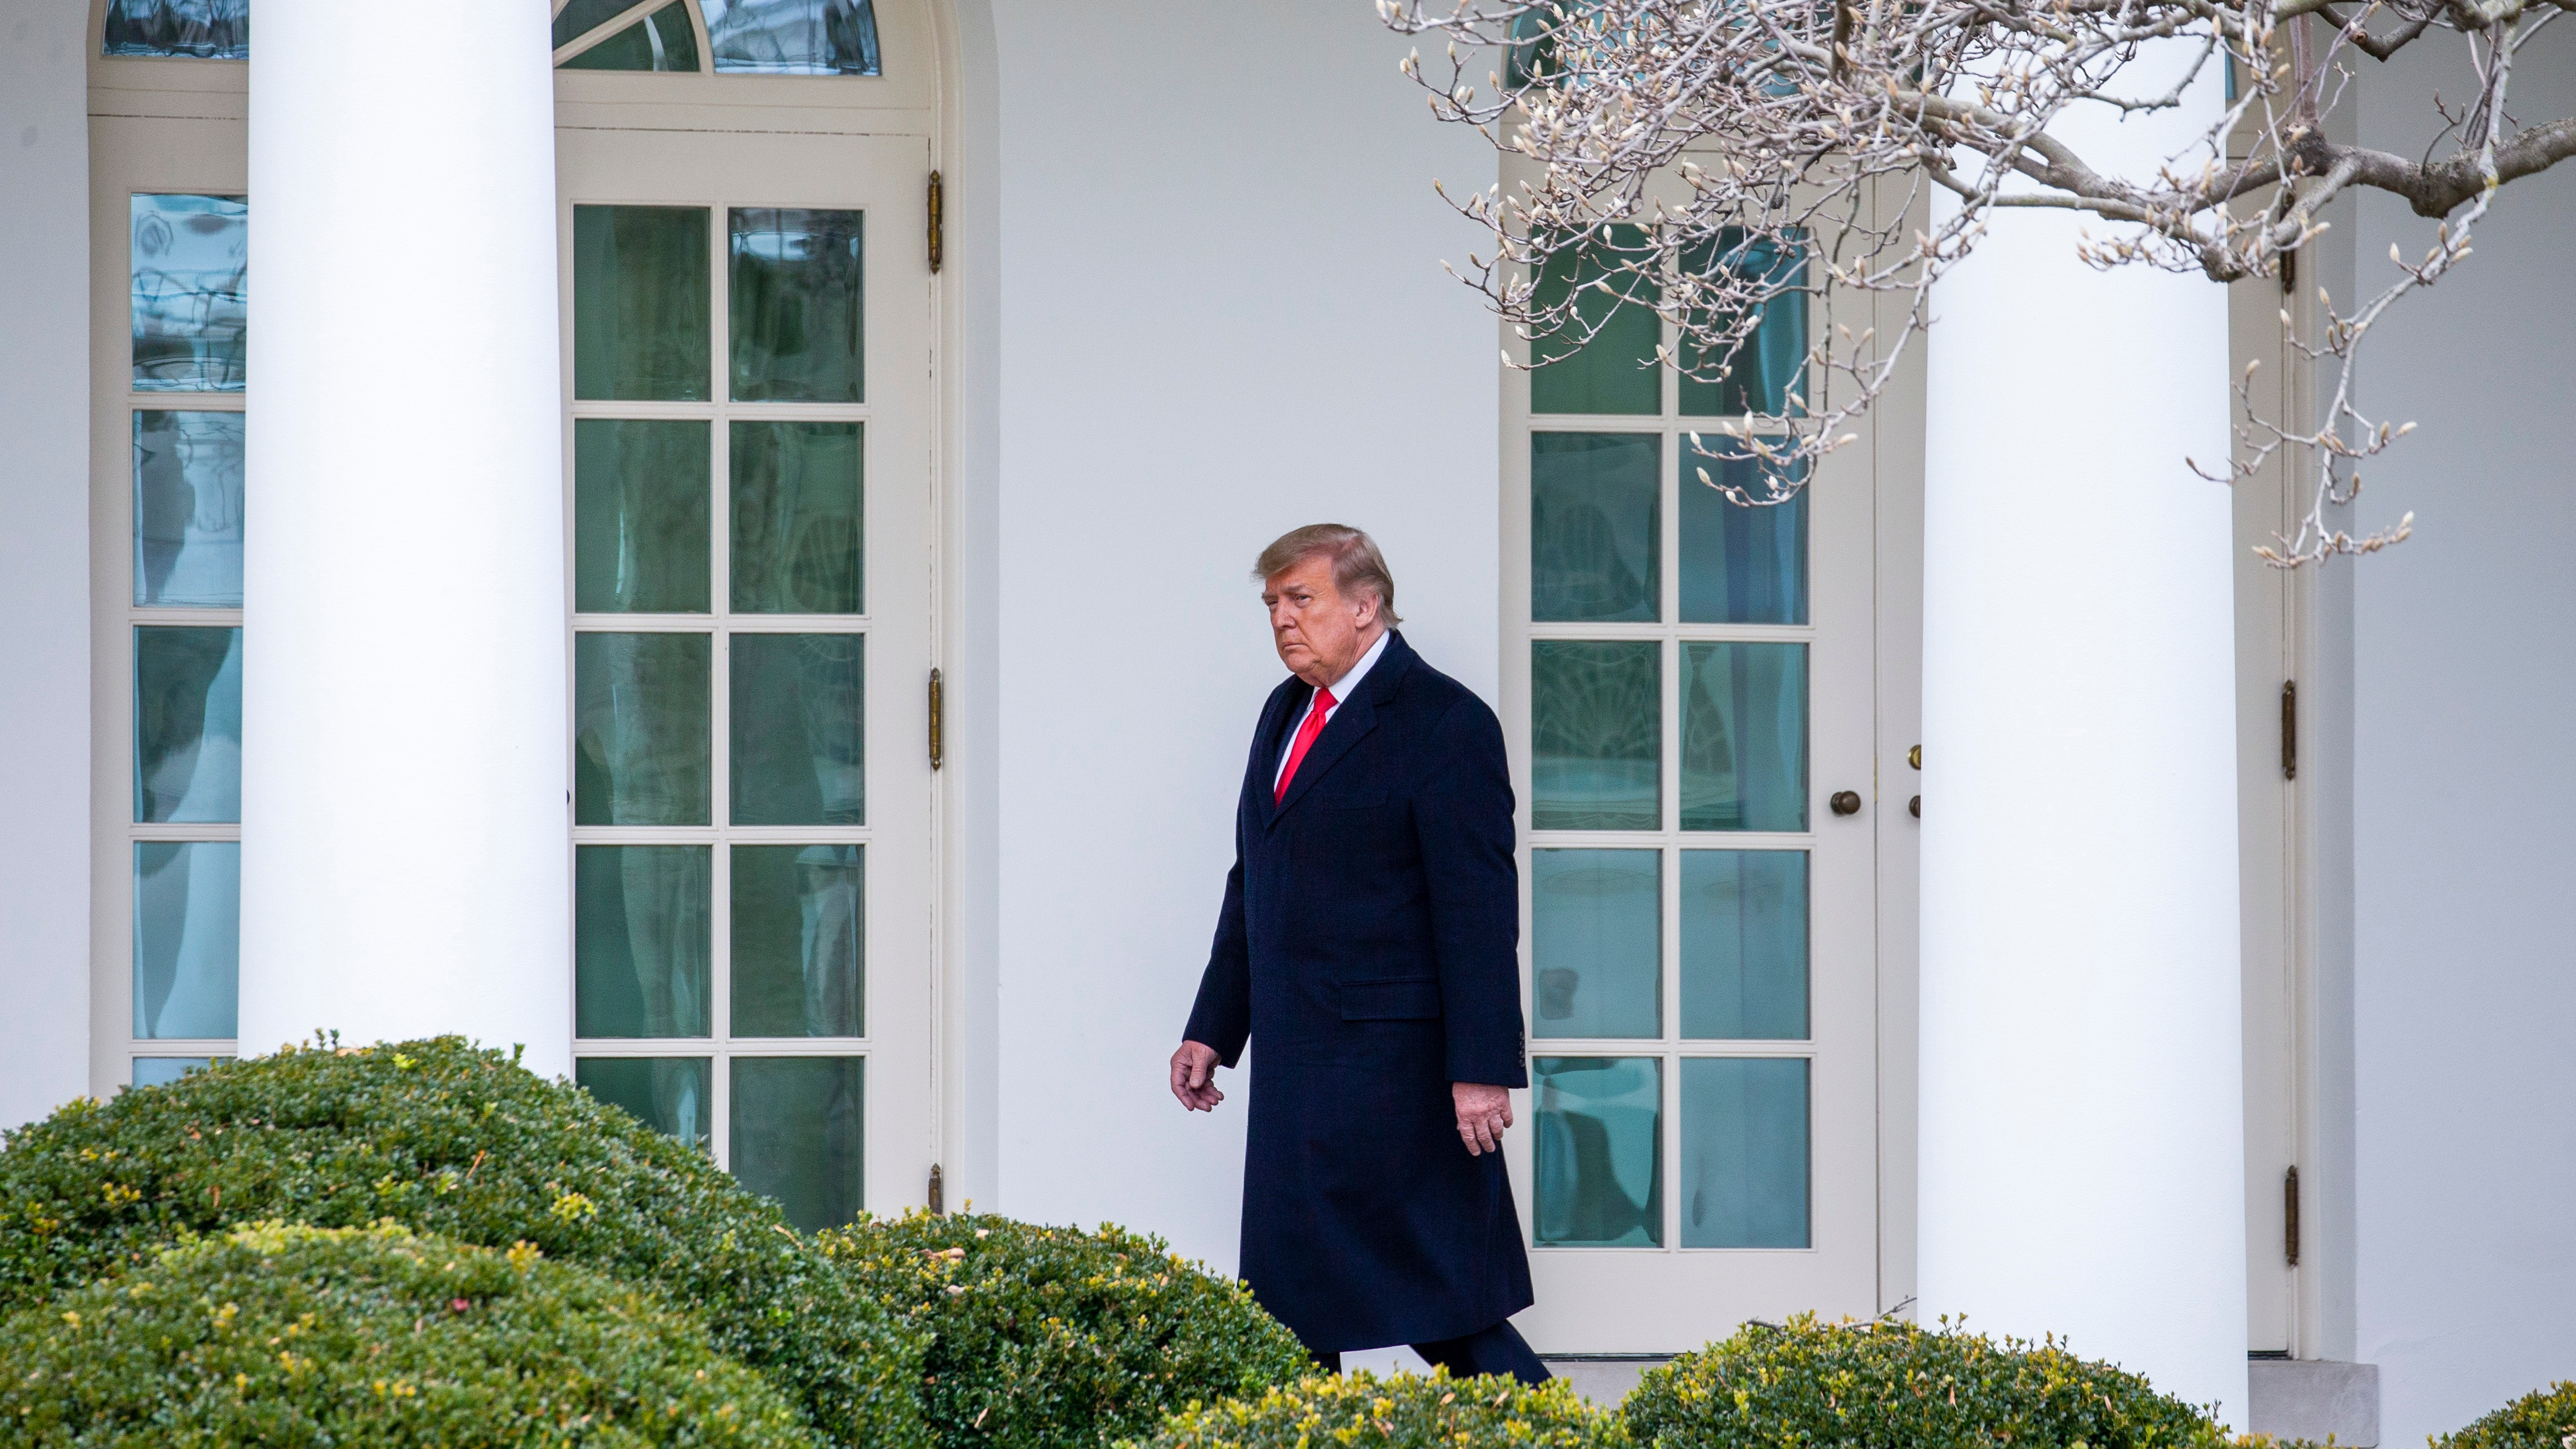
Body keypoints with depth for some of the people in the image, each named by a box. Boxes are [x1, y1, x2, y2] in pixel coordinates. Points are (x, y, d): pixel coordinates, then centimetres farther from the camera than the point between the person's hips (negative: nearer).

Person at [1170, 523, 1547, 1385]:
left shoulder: (1444, 724, -11)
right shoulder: (1286, 713, 16)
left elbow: (1480, 913, -15)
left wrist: (1482, 1070, -20)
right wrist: (1214, 1029, 21)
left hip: (1392, 1058, -8)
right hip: (1297, 1059, 8)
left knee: (1437, 1289, -7)